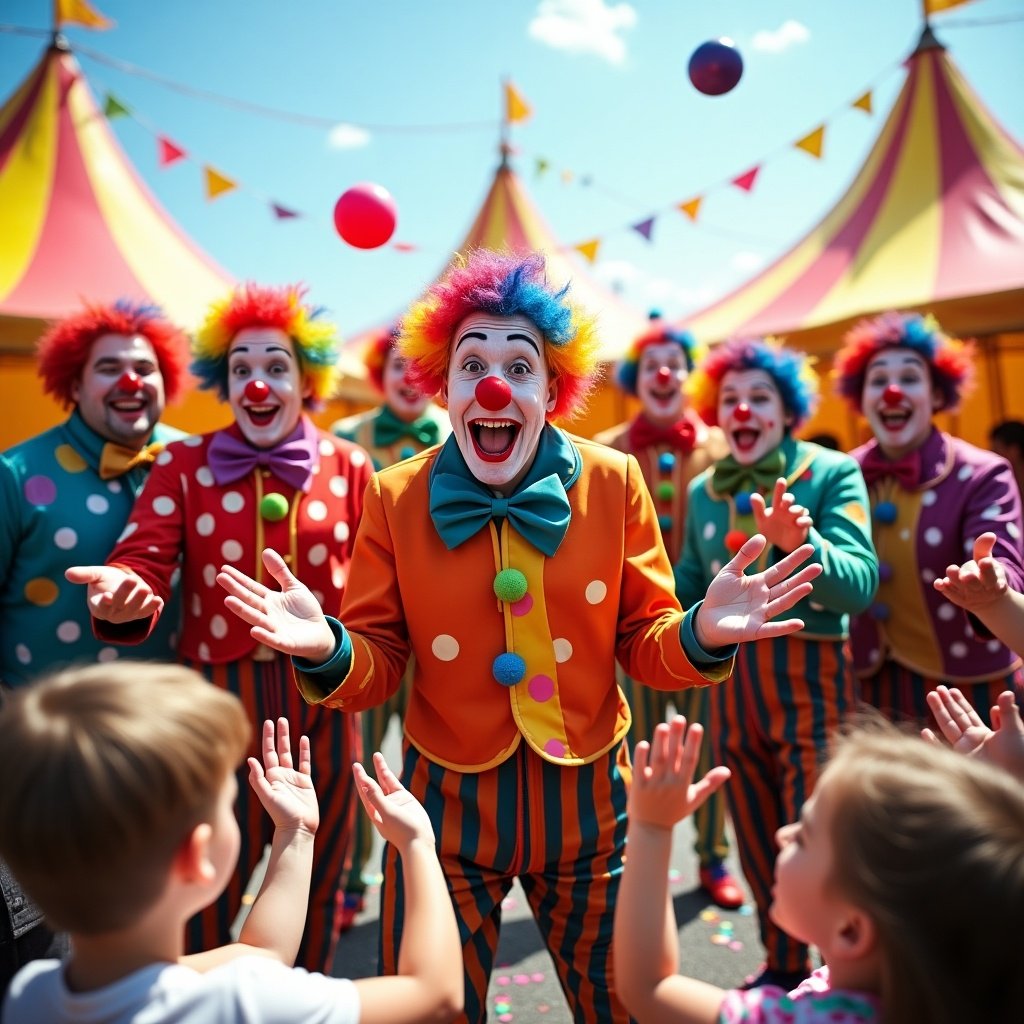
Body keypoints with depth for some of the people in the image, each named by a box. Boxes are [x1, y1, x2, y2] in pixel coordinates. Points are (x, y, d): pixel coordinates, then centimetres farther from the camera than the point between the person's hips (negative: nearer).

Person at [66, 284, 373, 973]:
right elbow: (147, 558, -10)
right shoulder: (185, 464, 1)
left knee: (318, 876, 18)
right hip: (221, 694, -1)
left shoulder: (349, 467, 2)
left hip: (322, 696, 2)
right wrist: (124, 592, -32)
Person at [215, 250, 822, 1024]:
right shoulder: (396, 496, -9)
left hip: (586, 795, 1)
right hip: (448, 798, 0)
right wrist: (329, 652, -26)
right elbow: (380, 664, -5)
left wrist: (700, 635, -25)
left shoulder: (613, 482, -9)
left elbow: (643, 644, -4)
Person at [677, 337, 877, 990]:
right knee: (757, 841, 17)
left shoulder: (833, 473, -8)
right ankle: (782, 967, 38)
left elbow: (860, 586, -21)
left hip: (812, 680, -5)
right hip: (733, 682, 5)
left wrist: (802, 544, -38)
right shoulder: (704, 489, 7)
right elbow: (688, 585, 13)